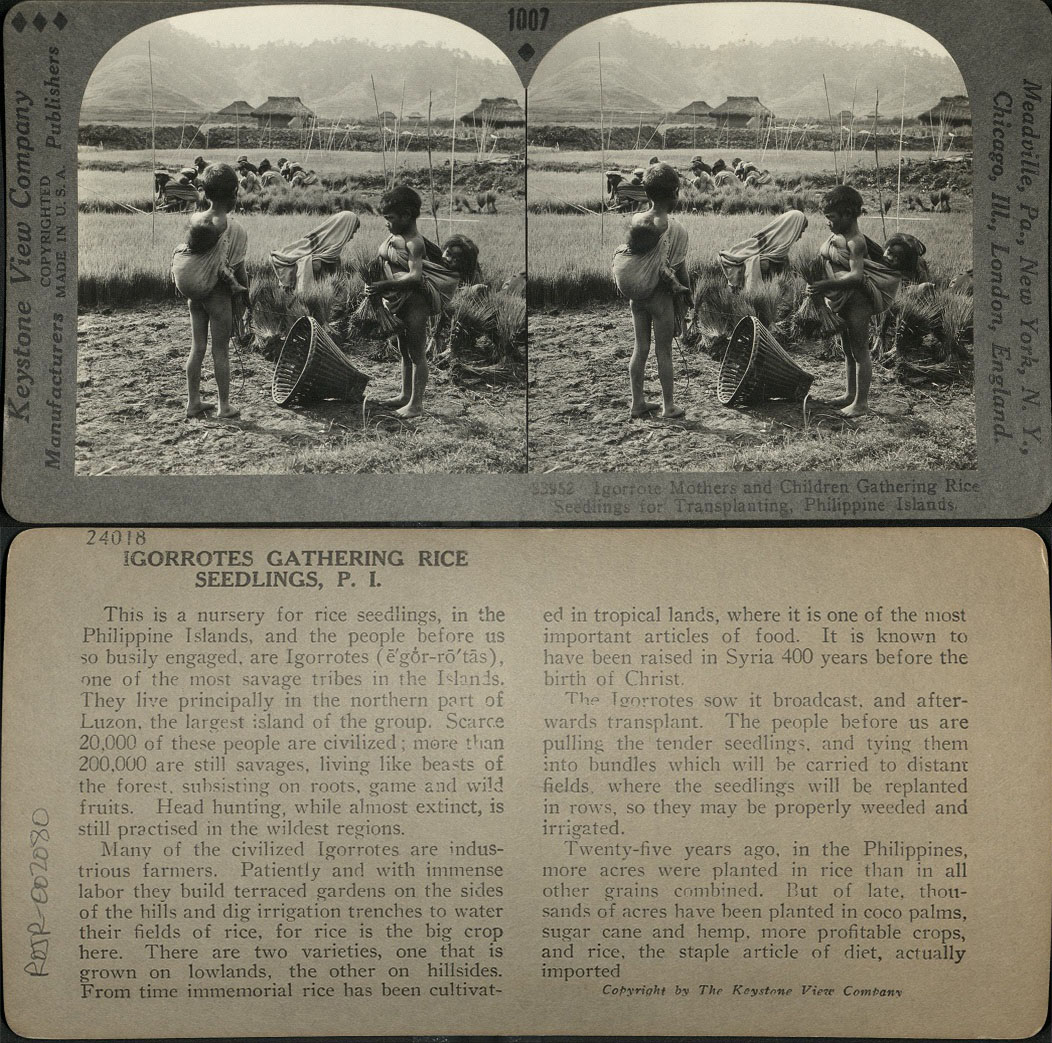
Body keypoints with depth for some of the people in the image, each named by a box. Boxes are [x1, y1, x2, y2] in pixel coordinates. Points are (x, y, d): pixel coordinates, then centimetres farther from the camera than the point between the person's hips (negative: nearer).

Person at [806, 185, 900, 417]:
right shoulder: (836, 235, 8)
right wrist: (814, 275, 7)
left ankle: (861, 402, 4)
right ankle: (850, 394, 32)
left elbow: (856, 275, -30)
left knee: (859, 350, -2)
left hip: (857, 301, -10)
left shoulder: (855, 242, -20)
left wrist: (826, 284, -34)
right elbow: (824, 257, 23)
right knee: (848, 350, 19)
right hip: (842, 302, 10)